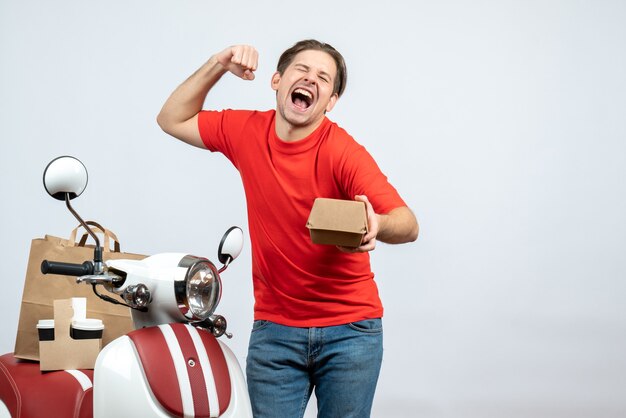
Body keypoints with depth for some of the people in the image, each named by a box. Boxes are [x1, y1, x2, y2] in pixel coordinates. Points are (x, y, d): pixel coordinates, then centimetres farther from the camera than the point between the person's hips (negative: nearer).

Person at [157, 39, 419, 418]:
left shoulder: (344, 153, -16)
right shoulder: (247, 132, -1)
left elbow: (408, 224, -23)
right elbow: (172, 120, 12)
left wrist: (376, 226, -47)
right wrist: (217, 65, -1)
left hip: (350, 329, -2)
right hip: (274, 329, 3)